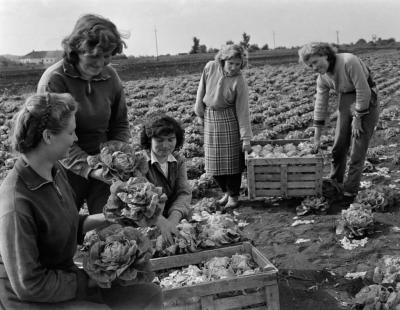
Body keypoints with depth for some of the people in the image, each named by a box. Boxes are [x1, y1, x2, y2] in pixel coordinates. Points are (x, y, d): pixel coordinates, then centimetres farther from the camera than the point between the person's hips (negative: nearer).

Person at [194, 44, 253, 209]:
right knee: (214, 160, 8)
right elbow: (201, 91, 3)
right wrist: (200, 113, 7)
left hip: (229, 119, -4)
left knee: (232, 158, 0)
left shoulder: (239, 81, -18)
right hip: (210, 118, 4)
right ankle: (226, 191, 26)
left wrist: (246, 139, -17)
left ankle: (234, 195, 16)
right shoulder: (210, 68, -10)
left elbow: (243, 111, -16)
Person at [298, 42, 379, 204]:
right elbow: (320, 105, 2)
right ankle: (335, 184, 28)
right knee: (339, 145, 9)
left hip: (366, 101, -6)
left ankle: (350, 192, 3)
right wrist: (317, 137, 5)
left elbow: (363, 90, -22)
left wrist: (358, 118, -16)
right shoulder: (322, 78, -5)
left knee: (357, 149, -6)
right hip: (345, 101, 6)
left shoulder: (349, 61, -27)